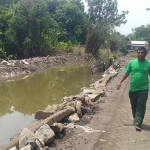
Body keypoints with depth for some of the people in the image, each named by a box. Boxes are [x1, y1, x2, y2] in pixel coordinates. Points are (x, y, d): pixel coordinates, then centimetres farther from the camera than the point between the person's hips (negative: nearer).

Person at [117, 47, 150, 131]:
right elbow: (126, 73, 7)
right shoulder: (132, 63, 0)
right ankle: (135, 117, 44)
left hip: (143, 89, -2)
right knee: (134, 105, 18)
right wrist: (121, 82, 4)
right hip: (133, 89, 3)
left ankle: (138, 124, -2)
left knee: (141, 106, -4)